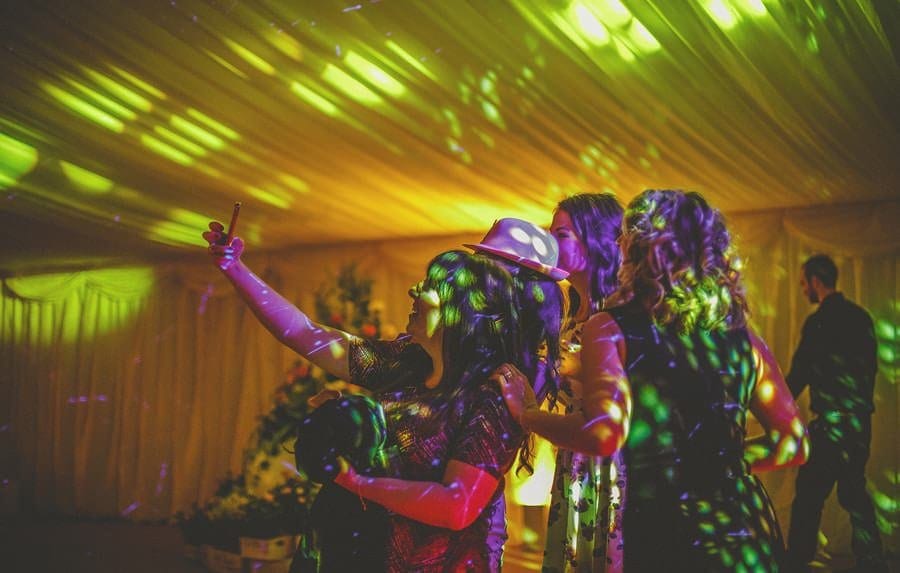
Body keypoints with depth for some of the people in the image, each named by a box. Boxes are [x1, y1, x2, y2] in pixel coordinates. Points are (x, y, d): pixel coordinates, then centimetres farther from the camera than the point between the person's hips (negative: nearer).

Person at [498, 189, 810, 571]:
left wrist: (528, 415, -7)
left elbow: (604, 434, -23)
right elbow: (792, 441, 10)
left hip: (664, 542, -4)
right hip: (750, 538, 5)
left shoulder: (611, 329, -9)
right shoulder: (741, 338, 5)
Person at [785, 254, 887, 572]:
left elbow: (799, 373, -9)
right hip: (861, 419, 8)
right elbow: (871, 365, 16)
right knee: (855, 491, 16)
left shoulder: (819, 321, -12)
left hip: (832, 421, -8)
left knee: (809, 494, -1)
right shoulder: (861, 316, 9)